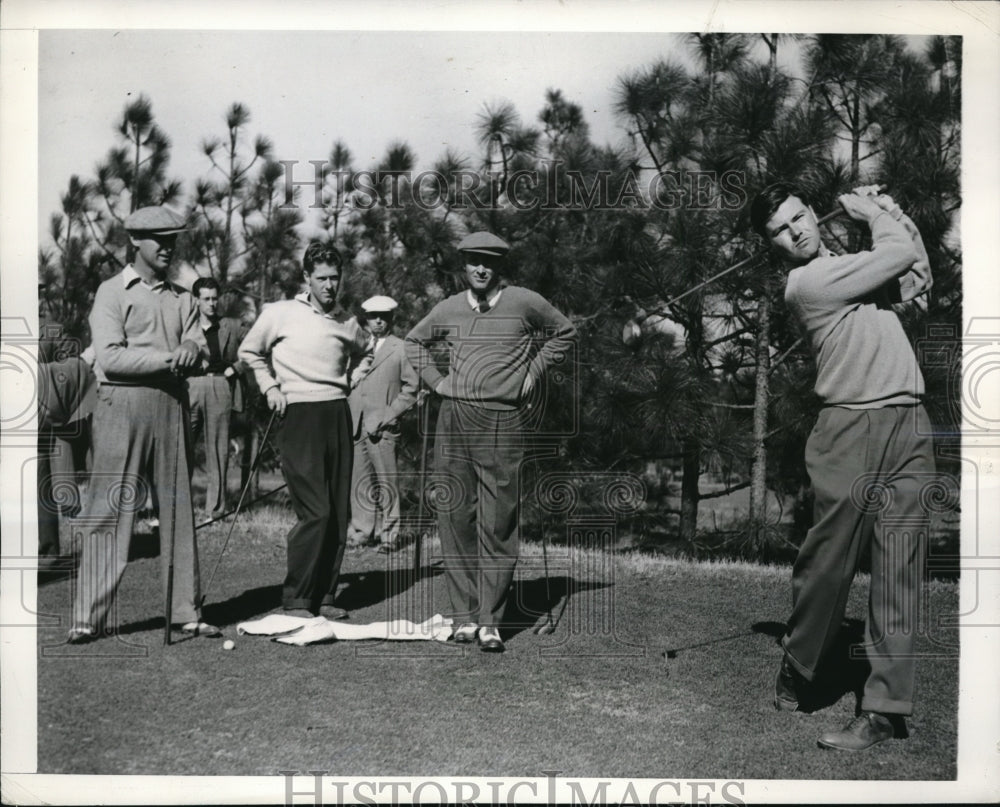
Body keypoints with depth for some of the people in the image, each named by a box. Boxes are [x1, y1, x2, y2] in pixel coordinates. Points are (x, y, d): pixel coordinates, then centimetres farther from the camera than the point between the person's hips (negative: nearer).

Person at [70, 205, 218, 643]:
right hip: (122, 405, -5)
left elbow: (199, 350, 7)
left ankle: (186, 611, 10)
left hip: (172, 405, 5)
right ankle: (87, 618, -1)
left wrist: (190, 350, -15)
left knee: (178, 509, 5)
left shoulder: (182, 298, 19)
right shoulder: (112, 292, 3)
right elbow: (110, 357, -10)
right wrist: (168, 358, -12)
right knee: (109, 511, -6)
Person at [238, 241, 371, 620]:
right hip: (299, 416, -5)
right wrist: (269, 387, 2)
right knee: (316, 512, -14)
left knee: (339, 513, 4)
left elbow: (363, 351, 33)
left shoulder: (348, 323, 10)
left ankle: (324, 596, 14)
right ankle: (296, 600, -3)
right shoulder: (280, 314, -2)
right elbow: (249, 352, 12)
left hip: (338, 415, 5)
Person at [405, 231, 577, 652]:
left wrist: (533, 371, 8)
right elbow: (414, 340, 26)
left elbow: (564, 332, 16)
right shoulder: (448, 309, 9)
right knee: (455, 519, 3)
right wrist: (434, 379, 12)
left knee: (498, 526, -3)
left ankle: (490, 621, 3)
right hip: (454, 418, 3)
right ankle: (464, 616, 11)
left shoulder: (525, 302, 2)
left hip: (504, 423, -3)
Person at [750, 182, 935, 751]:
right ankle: (796, 671, 20)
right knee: (829, 561, -2)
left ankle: (887, 708, 1)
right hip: (854, 428, -6)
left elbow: (916, 278, 26)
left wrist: (893, 213, 22)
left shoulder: (846, 260, 20)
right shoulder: (806, 282, -4)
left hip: (910, 426, 6)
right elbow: (899, 255, -3)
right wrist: (873, 214, 14)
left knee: (900, 570, 0)